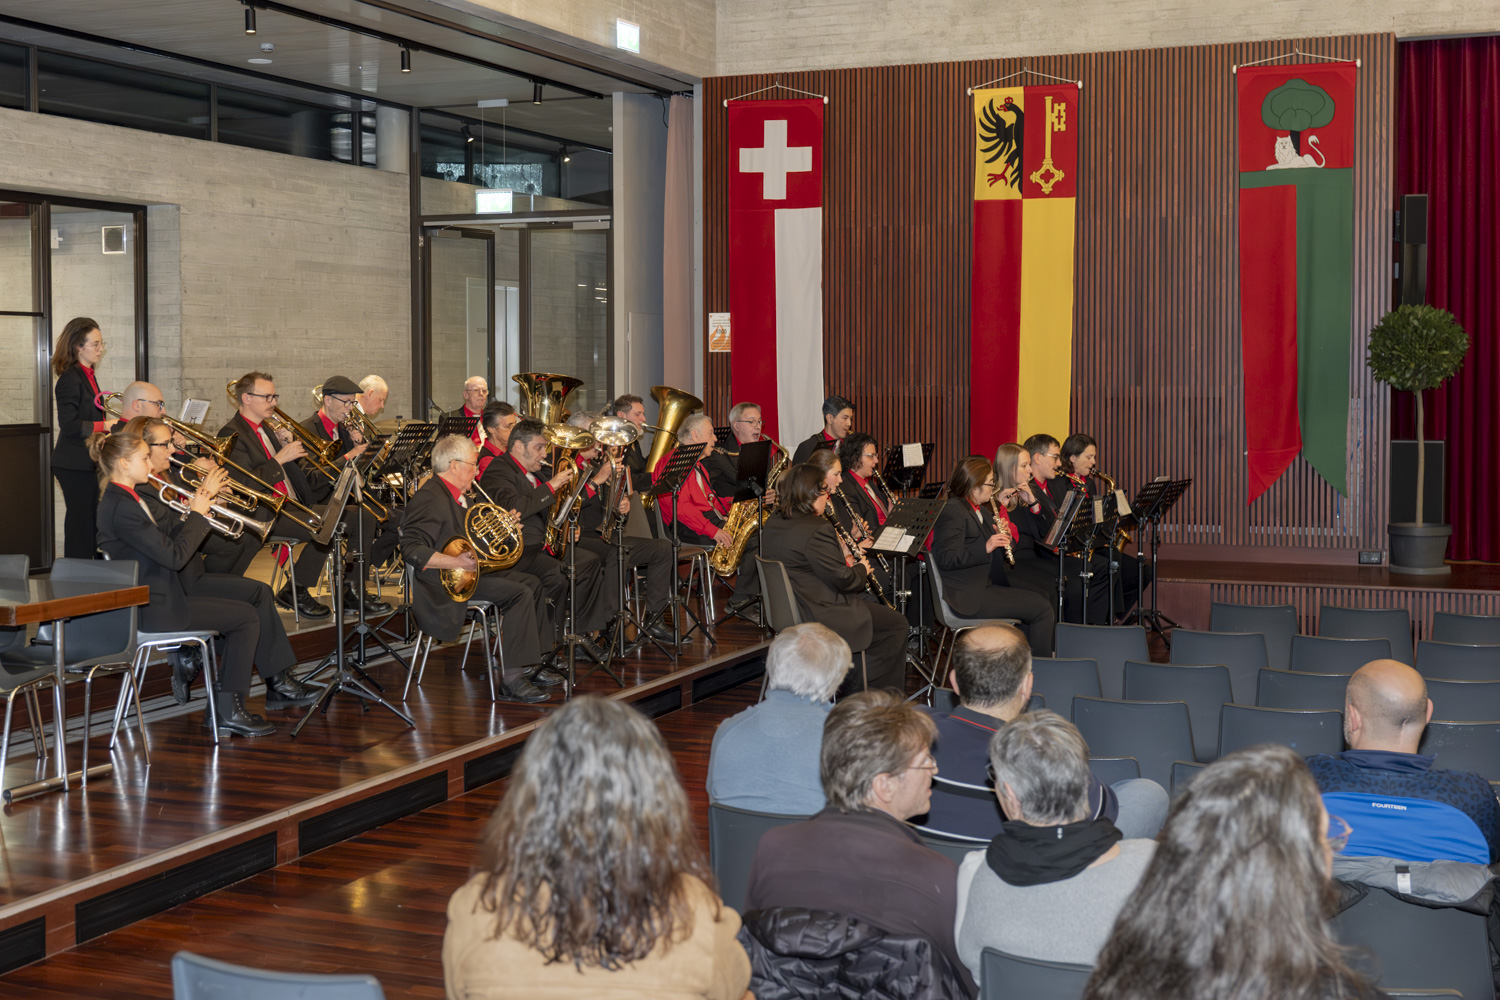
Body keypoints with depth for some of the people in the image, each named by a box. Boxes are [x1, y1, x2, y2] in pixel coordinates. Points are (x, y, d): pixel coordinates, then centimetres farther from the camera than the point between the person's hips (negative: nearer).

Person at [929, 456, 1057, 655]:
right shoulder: (952, 511, -14)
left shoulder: (982, 511, 17)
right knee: (1041, 609, -14)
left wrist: (1005, 538, -1)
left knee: (1048, 599, 8)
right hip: (967, 596, -10)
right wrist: (986, 547, -29)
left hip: (988, 584, 10)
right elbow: (946, 559, -24)